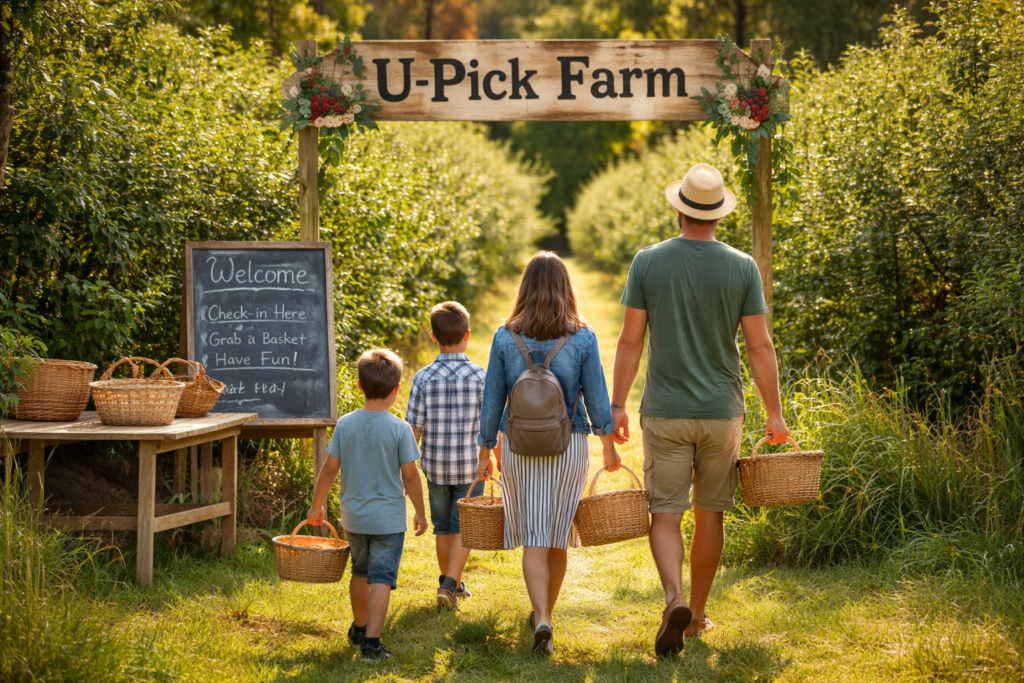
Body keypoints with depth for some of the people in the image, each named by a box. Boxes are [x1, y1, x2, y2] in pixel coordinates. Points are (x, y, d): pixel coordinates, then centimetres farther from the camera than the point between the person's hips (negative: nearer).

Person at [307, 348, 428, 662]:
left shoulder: (345, 424, -5)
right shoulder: (400, 429, -13)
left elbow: (330, 468, -2)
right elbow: (409, 474, -11)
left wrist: (316, 506, 10)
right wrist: (420, 512, 2)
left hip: (353, 516, 4)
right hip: (388, 518, -4)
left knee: (361, 572, 23)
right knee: (381, 580, -2)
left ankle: (359, 630, 40)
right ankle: (371, 643, -7)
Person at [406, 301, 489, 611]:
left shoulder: (423, 378, -7)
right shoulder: (480, 376, -10)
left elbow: (413, 430, -6)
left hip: (435, 466, 2)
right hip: (471, 465, -2)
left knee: (443, 527, 16)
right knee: (464, 527, 6)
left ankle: (450, 582, 30)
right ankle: (450, 584, -8)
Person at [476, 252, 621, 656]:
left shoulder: (505, 337, -3)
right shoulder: (582, 339, -4)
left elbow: (492, 401, 1)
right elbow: (597, 399, -1)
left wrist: (485, 452, 11)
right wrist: (608, 445, 13)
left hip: (520, 445, 0)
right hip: (569, 444, 0)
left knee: (533, 538, 1)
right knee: (558, 536, 13)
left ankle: (542, 619, -16)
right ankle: (543, 614, 28)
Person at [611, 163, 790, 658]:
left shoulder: (648, 262, -4)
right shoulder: (742, 268, -3)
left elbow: (630, 341, -3)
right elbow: (759, 346, -3)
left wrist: (617, 405, 5)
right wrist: (774, 413, 5)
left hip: (665, 412, -1)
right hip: (721, 412, 1)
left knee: (665, 513, 1)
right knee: (710, 514, 12)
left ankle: (674, 598, -22)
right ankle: (697, 613, 21)